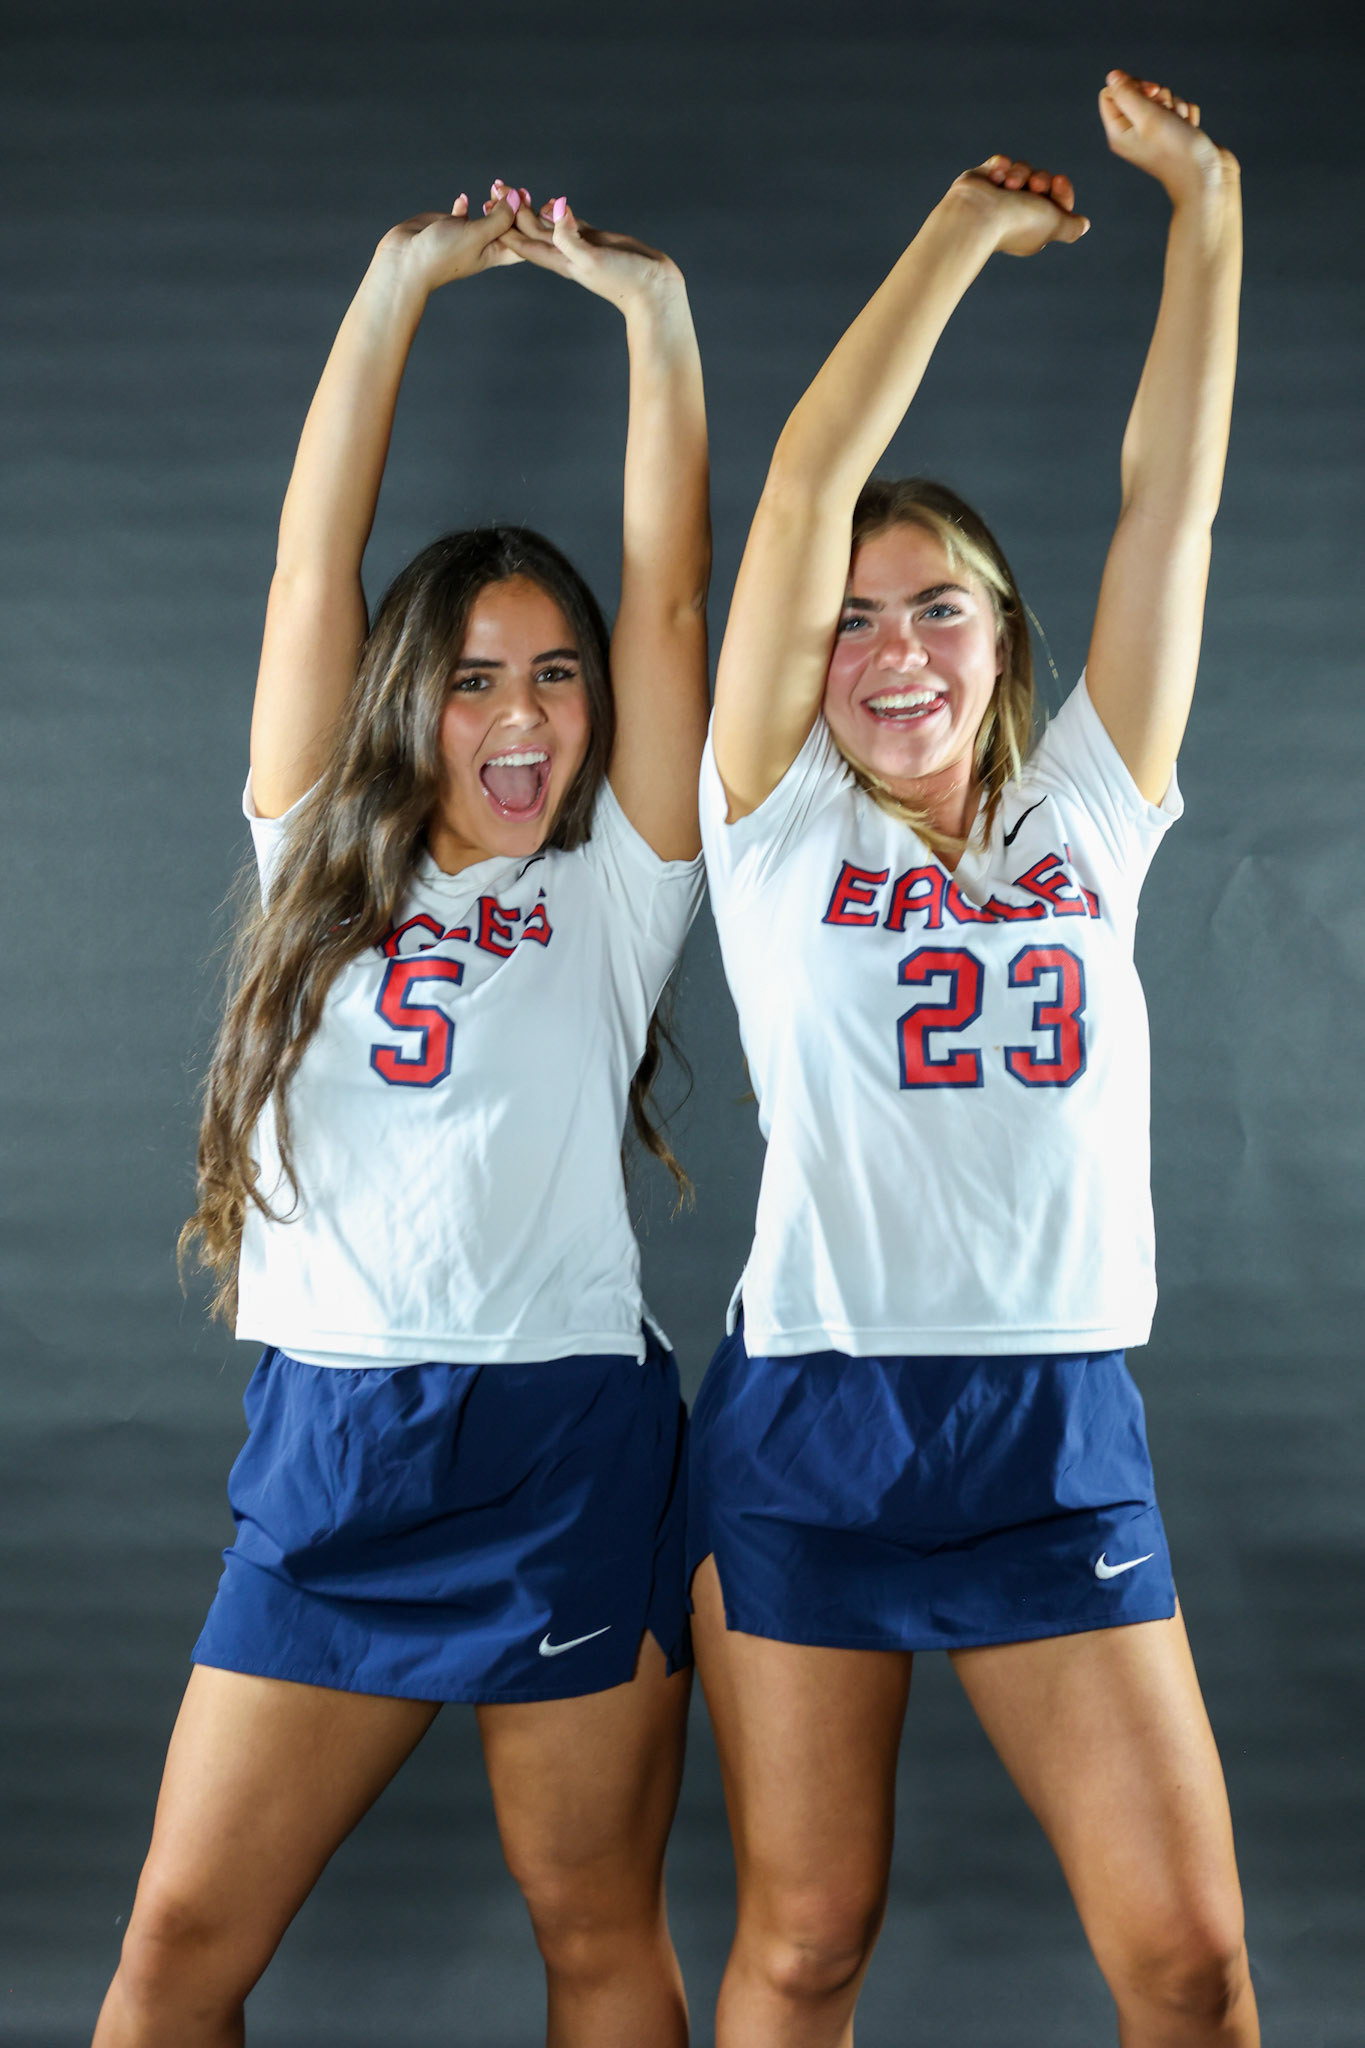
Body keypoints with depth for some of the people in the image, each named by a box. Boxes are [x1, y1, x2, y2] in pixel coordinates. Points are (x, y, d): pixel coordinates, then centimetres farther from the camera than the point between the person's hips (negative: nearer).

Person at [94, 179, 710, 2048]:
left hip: (569, 1450, -2)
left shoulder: (614, 892, 7)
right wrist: (400, 286, 5)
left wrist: (652, 308, -2)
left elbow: (669, 589, 1)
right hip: (331, 1450, 2)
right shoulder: (326, 868, 11)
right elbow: (315, 557, 7)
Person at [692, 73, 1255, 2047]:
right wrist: (968, 229, 0)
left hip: (1057, 1433, 2)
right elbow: (804, 486, -4)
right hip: (806, 1422, -1)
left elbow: (1169, 502, 6)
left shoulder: (1087, 816, 9)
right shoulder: (778, 827, 3)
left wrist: (1207, 208, 5)